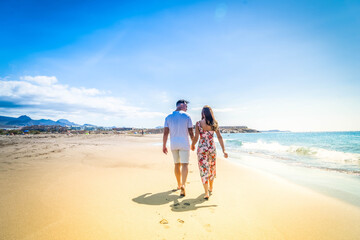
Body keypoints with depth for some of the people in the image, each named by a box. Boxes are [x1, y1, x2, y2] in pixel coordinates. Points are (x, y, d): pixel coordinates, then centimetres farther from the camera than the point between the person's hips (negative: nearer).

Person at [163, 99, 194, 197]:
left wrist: (164, 146, 6)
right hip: (184, 144, -3)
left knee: (177, 164, 16)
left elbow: (165, 133, 0)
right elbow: (191, 132, -4)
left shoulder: (168, 117, 4)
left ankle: (179, 184, 28)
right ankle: (183, 185, -17)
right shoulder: (186, 116, -4)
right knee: (184, 164, -1)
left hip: (173, 144, 4)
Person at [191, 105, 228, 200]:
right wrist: (224, 150, -3)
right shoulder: (215, 124, 0)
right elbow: (219, 137, -3)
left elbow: (196, 138, -8)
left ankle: (206, 193, 1)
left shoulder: (198, 124, -7)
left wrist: (192, 145, 12)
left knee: (204, 169, 4)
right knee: (212, 168, 21)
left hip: (202, 147, -3)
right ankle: (210, 188, 39)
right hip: (212, 147, 3)